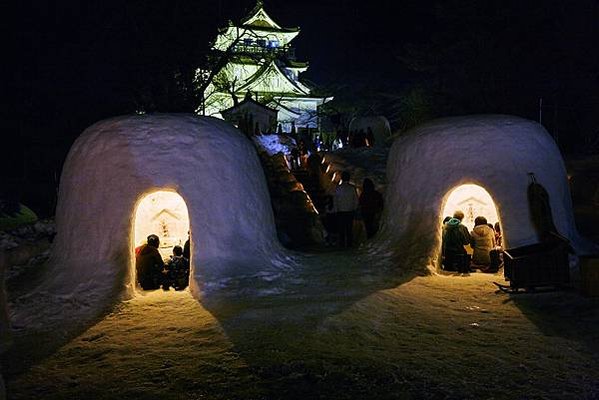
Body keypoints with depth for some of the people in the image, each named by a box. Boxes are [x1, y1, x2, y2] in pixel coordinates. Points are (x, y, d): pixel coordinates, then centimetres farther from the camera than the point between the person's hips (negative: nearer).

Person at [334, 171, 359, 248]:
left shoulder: (337, 188, -4)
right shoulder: (352, 188, -3)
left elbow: (335, 200, 0)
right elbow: (356, 200, 0)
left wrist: (336, 210, 8)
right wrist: (354, 209, 11)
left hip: (340, 212, 0)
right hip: (350, 211, 1)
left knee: (341, 228, 5)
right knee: (349, 228, 6)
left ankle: (342, 244, 5)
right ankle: (349, 244, 6)